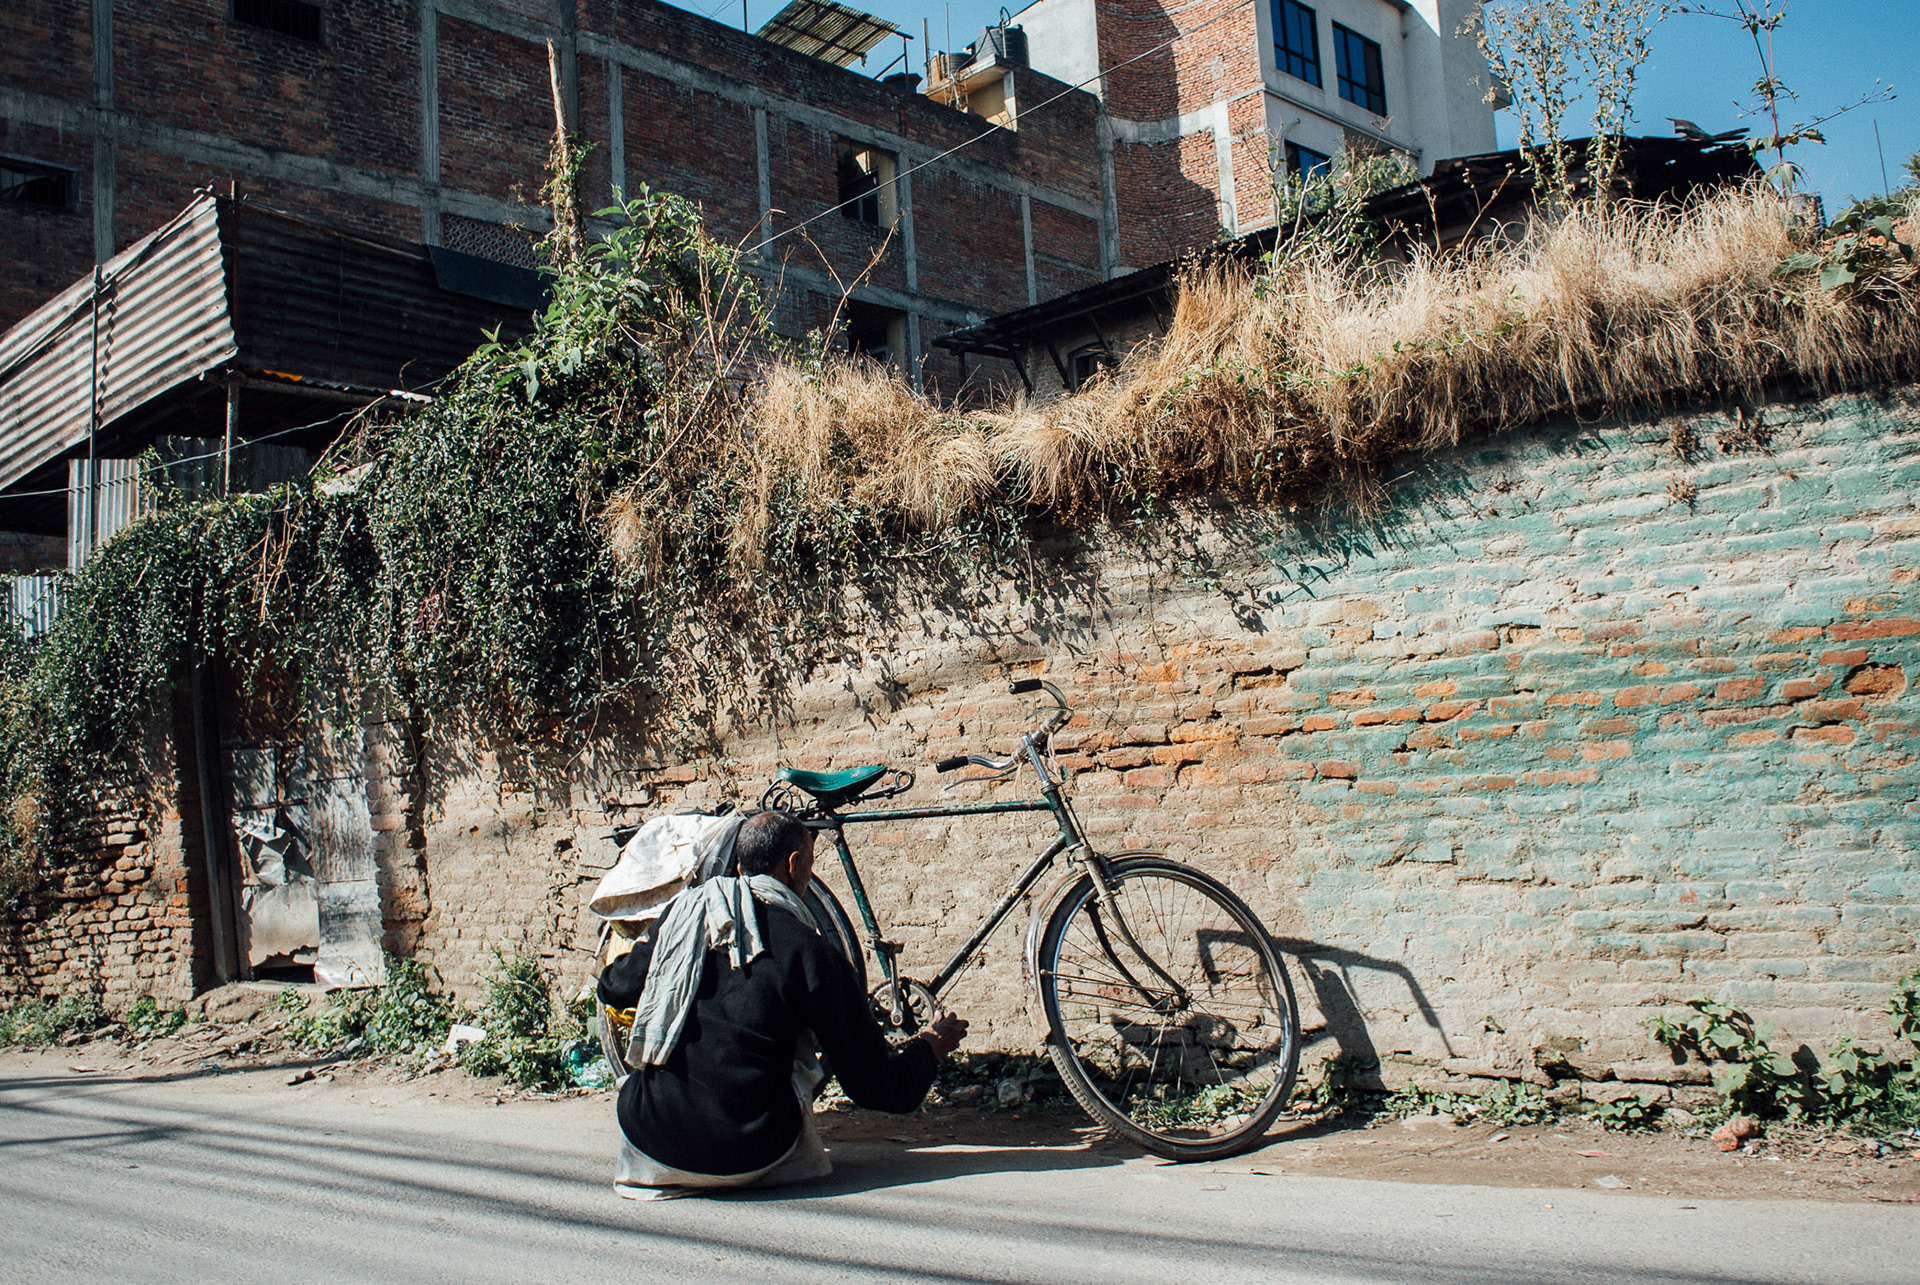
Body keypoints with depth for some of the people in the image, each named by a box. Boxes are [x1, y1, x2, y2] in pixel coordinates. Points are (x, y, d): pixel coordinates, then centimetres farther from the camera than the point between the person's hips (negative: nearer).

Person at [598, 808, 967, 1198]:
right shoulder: (809, 951, -8)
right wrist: (930, 1046, 17)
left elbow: (613, 988, 23)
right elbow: (879, 1088, -4)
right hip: (747, 1160, -3)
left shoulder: (684, 914, 3)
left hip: (652, 1147, 3)